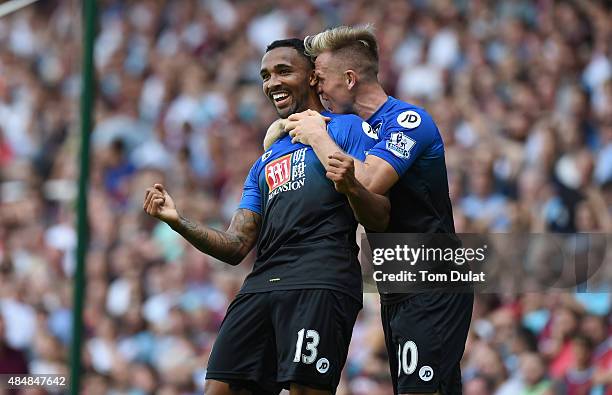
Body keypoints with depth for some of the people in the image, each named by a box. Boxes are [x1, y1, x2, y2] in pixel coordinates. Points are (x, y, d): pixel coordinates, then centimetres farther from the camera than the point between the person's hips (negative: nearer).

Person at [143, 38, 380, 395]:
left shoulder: (347, 129, 9)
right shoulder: (265, 164, 30)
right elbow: (236, 248, 22)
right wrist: (180, 223, 7)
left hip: (321, 281, -7)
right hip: (263, 283, 7)